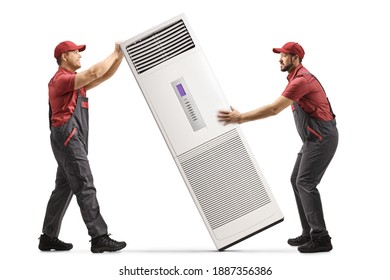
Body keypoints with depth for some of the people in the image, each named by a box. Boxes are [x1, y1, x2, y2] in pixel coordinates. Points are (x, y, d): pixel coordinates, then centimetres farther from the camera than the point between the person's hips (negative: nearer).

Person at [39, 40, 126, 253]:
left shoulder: (76, 82, 22)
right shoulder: (61, 79, -8)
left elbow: (104, 76, 19)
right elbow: (94, 72, -20)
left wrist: (121, 55, 8)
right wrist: (115, 53, -9)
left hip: (72, 140, 10)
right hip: (67, 137, -10)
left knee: (64, 188, 11)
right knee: (85, 186, -13)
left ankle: (48, 237, 17)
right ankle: (99, 237, -14)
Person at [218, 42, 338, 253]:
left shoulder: (301, 80, -19)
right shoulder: (296, 78, 16)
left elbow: (273, 109, -25)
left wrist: (241, 118, -23)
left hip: (322, 138, -11)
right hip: (313, 139, 11)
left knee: (305, 183, -13)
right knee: (297, 181, 9)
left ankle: (321, 238, -9)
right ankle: (309, 233, 14)